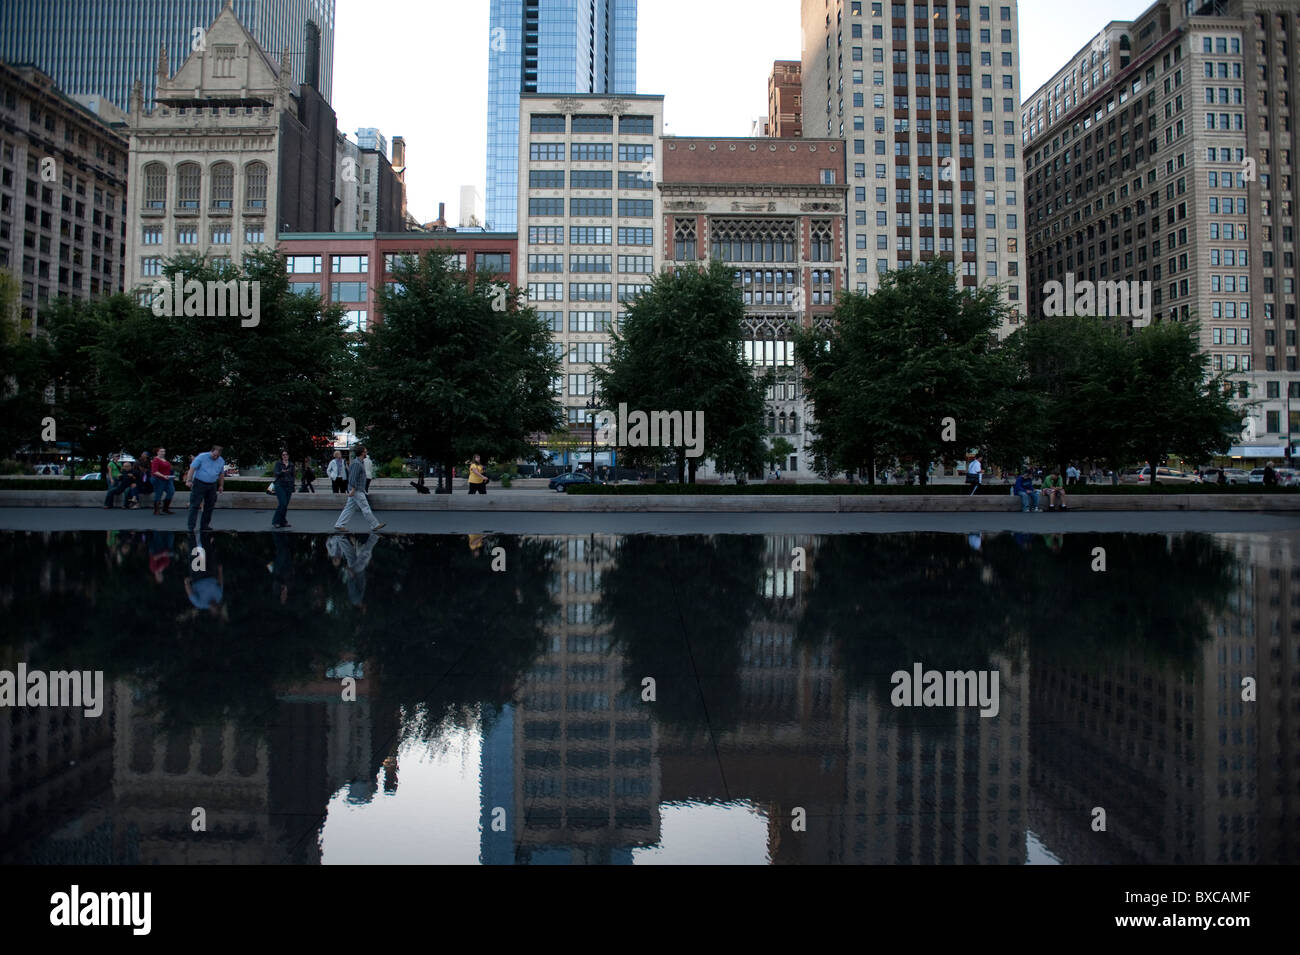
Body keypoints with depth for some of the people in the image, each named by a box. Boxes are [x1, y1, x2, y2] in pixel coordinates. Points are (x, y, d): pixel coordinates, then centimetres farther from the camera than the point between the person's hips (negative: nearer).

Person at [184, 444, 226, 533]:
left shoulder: (221, 461, 7)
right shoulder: (201, 457, -8)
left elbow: (221, 474, 19)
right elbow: (192, 468, -12)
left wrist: (221, 486, 19)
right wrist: (189, 480, -20)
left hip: (212, 486, 5)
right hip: (199, 484, -5)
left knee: (209, 506, 7)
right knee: (195, 505, -7)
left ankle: (204, 525, 17)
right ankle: (190, 527, -8)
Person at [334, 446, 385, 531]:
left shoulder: (360, 462, 15)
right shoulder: (357, 463, -17)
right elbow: (353, 477, -22)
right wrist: (353, 490, -24)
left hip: (358, 490, 10)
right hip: (357, 491, -10)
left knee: (349, 508, 9)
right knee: (365, 508, -3)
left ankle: (339, 525, 9)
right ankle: (375, 525, 3)